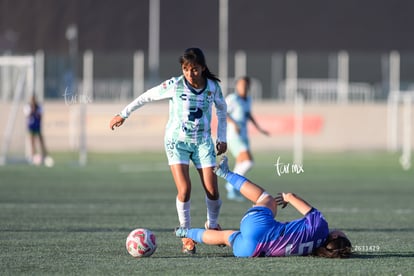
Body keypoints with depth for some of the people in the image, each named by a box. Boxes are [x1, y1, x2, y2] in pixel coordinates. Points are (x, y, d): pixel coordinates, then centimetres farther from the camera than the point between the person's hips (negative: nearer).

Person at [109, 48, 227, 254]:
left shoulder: (213, 87, -7)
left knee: (212, 191, -4)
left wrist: (222, 138, 12)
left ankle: (212, 225, 25)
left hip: (202, 142, 2)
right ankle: (186, 235, -1)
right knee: (184, 189, -17)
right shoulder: (174, 86, -14)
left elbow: (221, 109, 13)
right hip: (177, 141, -2)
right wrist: (124, 114, 4)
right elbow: (148, 96, -1)